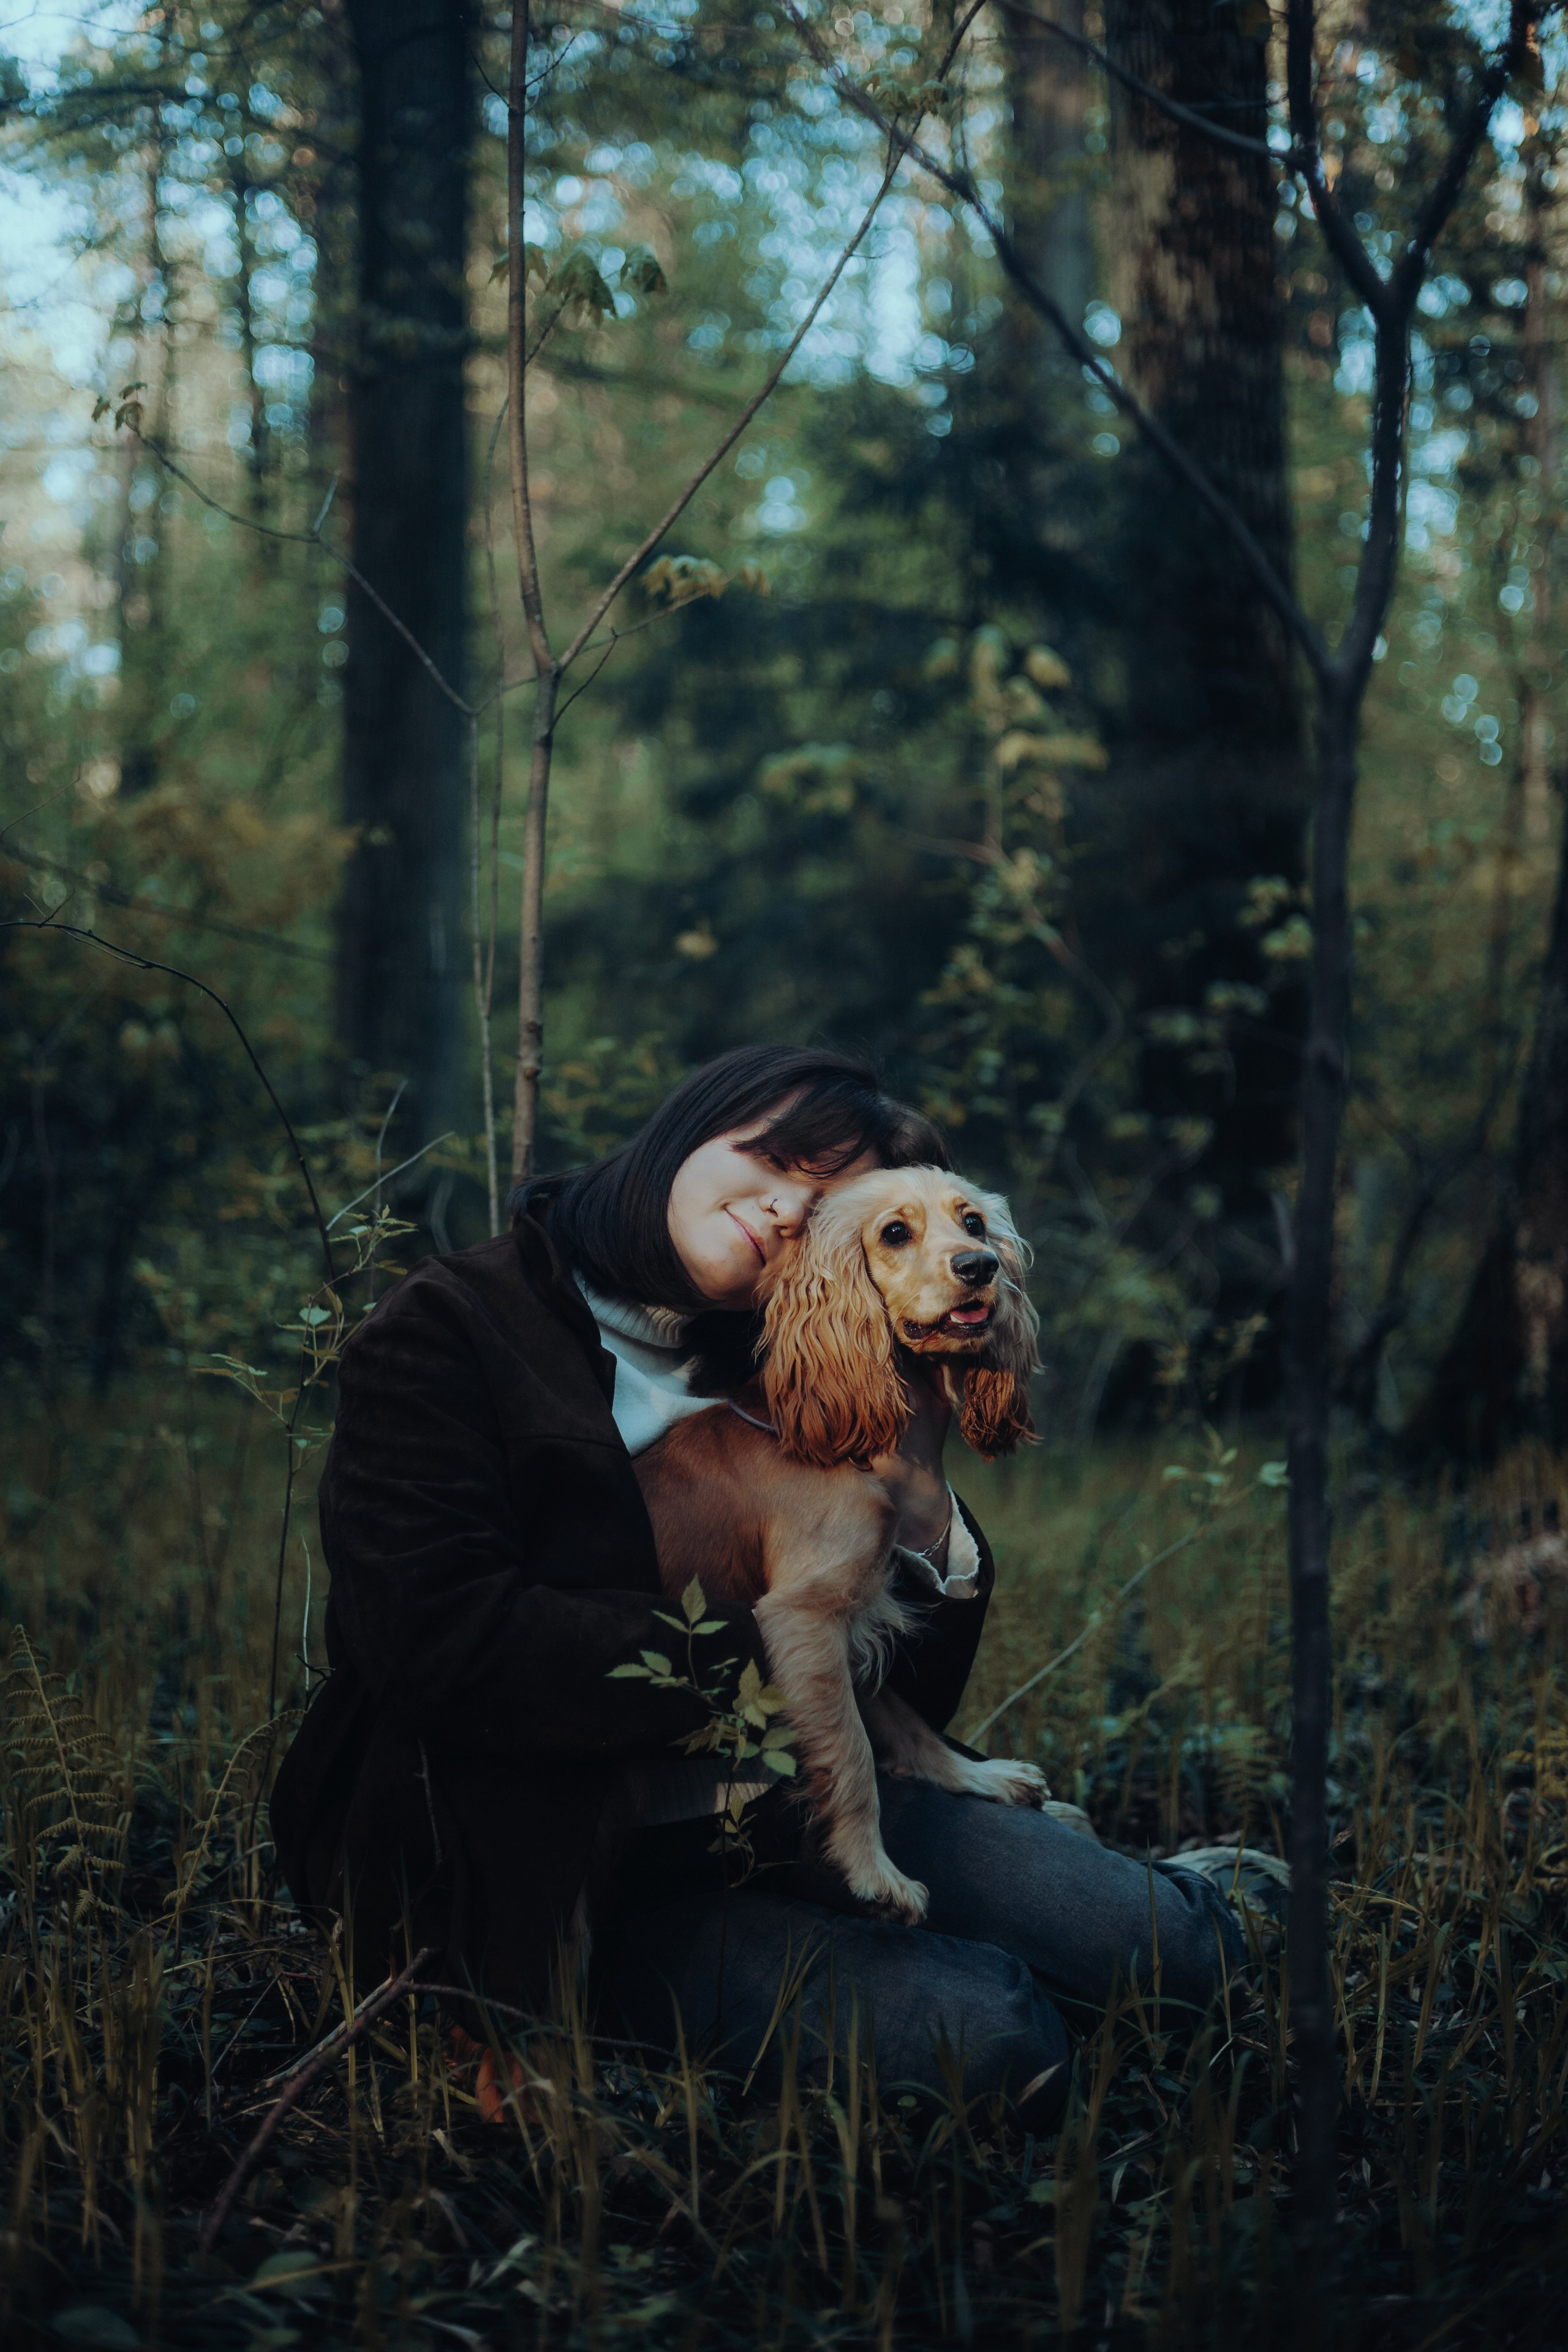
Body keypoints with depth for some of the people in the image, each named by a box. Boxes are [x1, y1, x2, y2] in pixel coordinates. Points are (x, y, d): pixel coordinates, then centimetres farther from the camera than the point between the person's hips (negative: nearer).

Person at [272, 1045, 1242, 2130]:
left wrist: (922, 1497, -5)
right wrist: (755, 1656, -12)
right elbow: (444, 1647, -20)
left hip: (780, 1810, 6)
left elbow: (908, 1703, 13)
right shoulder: (447, 1333, -4)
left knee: (1181, 1941, -10)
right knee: (981, 2026, -26)